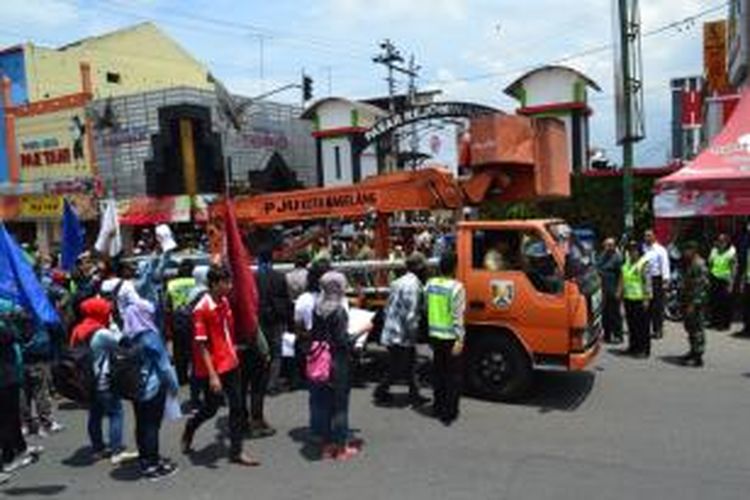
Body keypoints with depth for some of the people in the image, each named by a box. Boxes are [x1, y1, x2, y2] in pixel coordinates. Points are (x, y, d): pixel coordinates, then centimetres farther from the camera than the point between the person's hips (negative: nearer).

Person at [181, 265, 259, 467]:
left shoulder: (225, 301, 3)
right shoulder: (201, 309, -19)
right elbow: (201, 345, -19)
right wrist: (212, 375, -21)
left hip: (230, 363, 7)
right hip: (214, 368, -7)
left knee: (237, 406, 8)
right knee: (211, 408, 10)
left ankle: (236, 451, 18)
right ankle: (189, 430, 40)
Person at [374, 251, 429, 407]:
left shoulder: (400, 282, 10)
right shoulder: (413, 285, -20)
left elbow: (388, 308, 14)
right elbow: (410, 314, -24)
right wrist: (413, 335, -13)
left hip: (392, 331, 10)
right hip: (401, 335, -10)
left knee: (409, 365, 16)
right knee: (397, 367, 5)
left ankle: (414, 395, 22)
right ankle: (381, 392, 19)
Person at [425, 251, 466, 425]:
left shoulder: (430, 284, 1)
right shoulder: (456, 287, -17)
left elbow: (426, 308, 8)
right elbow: (458, 315, -18)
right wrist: (460, 339, -17)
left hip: (435, 335, 6)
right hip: (451, 337, -6)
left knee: (438, 372, 19)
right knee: (453, 375, 5)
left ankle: (438, 407, 29)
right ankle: (449, 413, 7)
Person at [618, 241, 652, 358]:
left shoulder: (643, 263, -10)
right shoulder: (627, 263, 14)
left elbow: (647, 282, -13)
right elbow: (622, 279, 21)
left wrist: (646, 298, -17)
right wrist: (619, 292, 15)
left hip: (640, 299, -7)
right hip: (628, 297, 7)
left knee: (642, 326, -2)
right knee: (631, 324, 13)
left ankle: (644, 349, 4)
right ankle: (633, 347, 23)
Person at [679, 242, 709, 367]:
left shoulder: (699, 265, -18)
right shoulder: (690, 264, 13)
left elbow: (700, 286, -22)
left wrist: (693, 304, -23)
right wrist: (684, 301, 20)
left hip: (696, 302, -10)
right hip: (689, 300, 10)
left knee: (697, 328, -5)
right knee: (690, 326, 18)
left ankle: (698, 358, 1)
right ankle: (694, 352, 30)